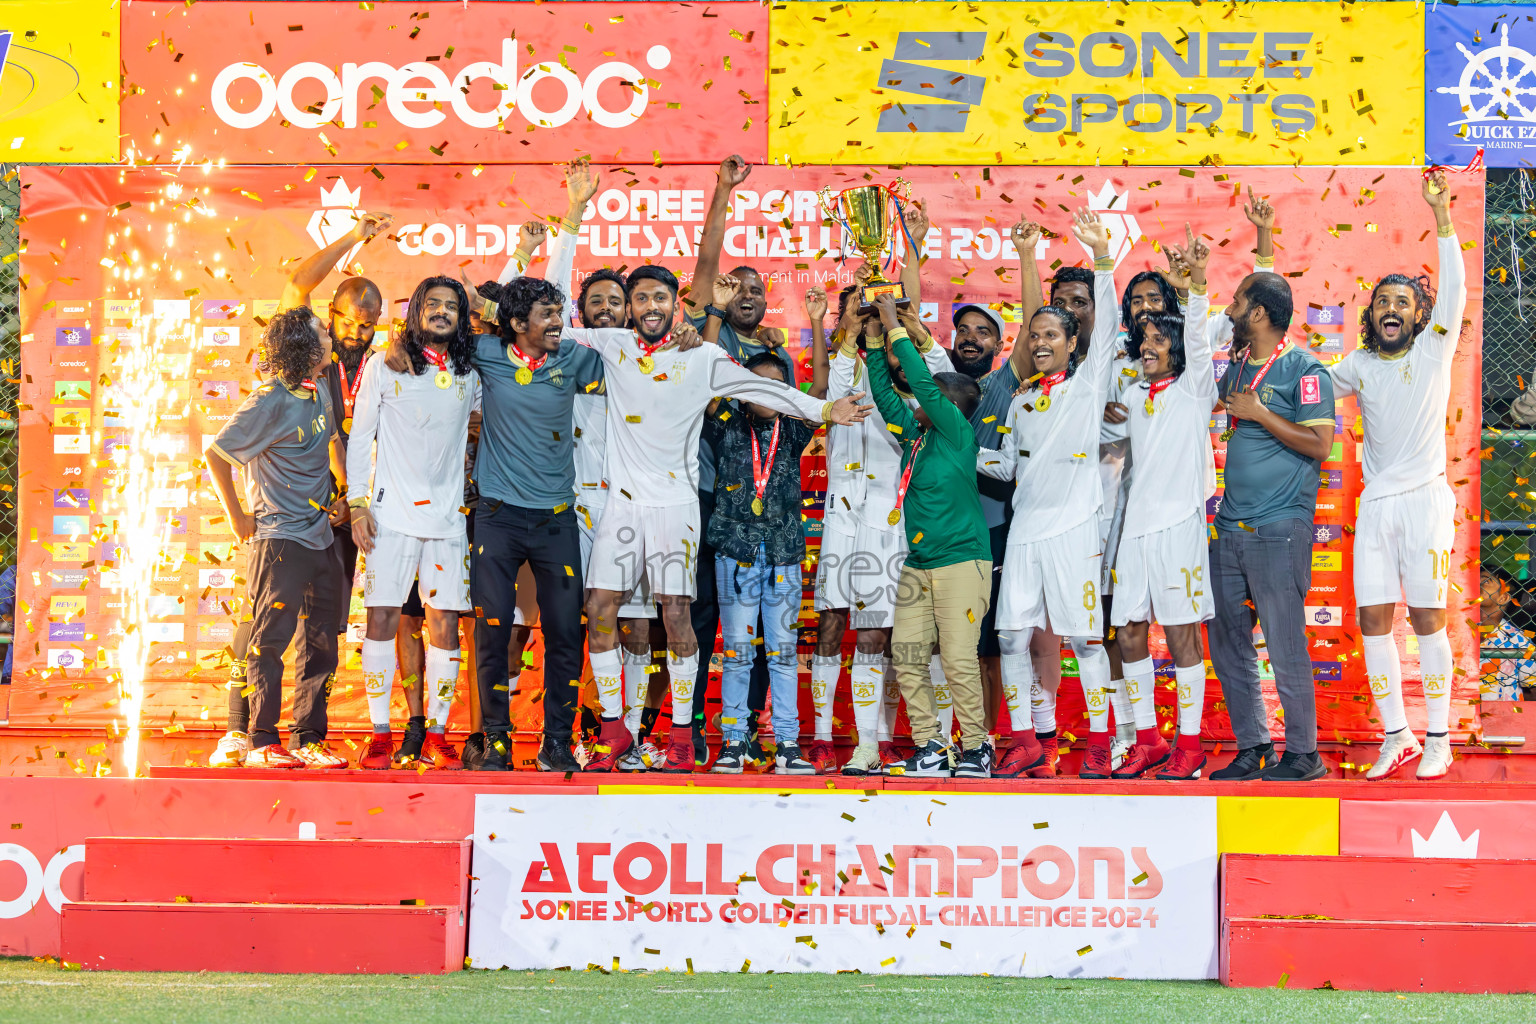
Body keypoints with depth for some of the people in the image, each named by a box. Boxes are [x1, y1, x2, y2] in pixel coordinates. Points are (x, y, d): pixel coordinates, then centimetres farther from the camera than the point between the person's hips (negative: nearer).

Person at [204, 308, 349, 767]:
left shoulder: (321, 394, 8)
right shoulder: (269, 402, -14)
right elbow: (215, 455, -10)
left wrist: (345, 489, 22)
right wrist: (238, 518, -7)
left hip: (321, 535, 8)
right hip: (279, 538, -8)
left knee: (322, 641, 8)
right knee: (271, 639, -4)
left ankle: (309, 738, 16)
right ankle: (262, 742, 1)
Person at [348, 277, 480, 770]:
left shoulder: (469, 376, 13)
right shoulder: (385, 367, 5)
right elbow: (360, 437, 5)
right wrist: (358, 503, -3)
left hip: (447, 516, 2)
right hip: (391, 512, -2)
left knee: (445, 623, -2)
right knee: (383, 618, -5)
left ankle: (435, 734, 5)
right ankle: (380, 734, 1)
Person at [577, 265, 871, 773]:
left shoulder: (702, 358, 3)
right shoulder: (612, 345, 8)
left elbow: (764, 388, 2)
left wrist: (824, 410, -4)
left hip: (675, 502, -2)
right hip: (622, 499, 2)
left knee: (676, 613, -6)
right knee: (599, 609, -3)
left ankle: (682, 733, 4)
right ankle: (614, 728, 8)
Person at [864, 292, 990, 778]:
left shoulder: (957, 433, -6)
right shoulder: (915, 433, 12)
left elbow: (922, 382, -14)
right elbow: (884, 391, 17)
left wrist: (895, 327, -8)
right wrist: (876, 338, 10)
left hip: (961, 560, -8)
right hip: (916, 566, 8)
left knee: (959, 660, -9)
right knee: (907, 658, 1)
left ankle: (976, 748, 1)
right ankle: (930, 748, 7)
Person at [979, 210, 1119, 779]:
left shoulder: (1088, 382, 4)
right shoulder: (1023, 397, 18)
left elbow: (1106, 327, -10)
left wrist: (1101, 255, -17)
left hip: (1072, 526, -5)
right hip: (1025, 527, 5)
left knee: (1084, 637, -4)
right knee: (1013, 635, 0)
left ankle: (1099, 746, 3)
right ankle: (1026, 744, 7)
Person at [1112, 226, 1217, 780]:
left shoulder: (1194, 389, 1)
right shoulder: (1133, 396, 17)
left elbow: (1197, 337, -13)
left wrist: (1197, 281, -29)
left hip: (1179, 522, -6)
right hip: (1136, 525, 6)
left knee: (1182, 633, -5)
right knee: (1129, 632, 3)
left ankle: (1190, 745, -1)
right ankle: (1147, 740, 12)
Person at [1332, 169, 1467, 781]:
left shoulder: (1434, 350, 1)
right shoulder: (1360, 365, 12)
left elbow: (1454, 287, -10)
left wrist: (1441, 213, -18)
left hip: (1424, 500, -4)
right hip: (1375, 503, 4)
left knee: (1426, 618, -5)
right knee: (1374, 621, 0)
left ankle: (1438, 739, 2)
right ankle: (1396, 736, 10)